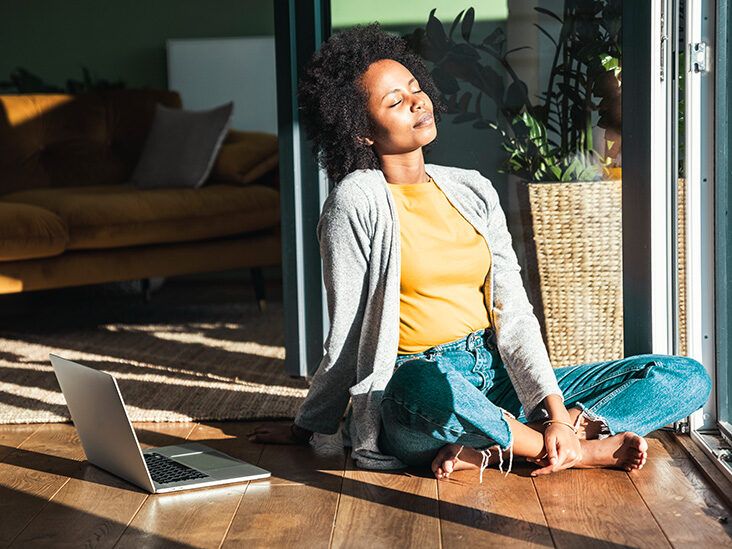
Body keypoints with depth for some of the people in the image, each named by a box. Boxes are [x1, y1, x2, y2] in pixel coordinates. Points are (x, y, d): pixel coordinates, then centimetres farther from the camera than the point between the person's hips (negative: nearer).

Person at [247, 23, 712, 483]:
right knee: (433, 386, -45)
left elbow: (513, 314, 3)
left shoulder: (473, 190, 10)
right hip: (412, 387, -6)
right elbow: (347, 339, 0)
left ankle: (492, 450, -22)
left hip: (498, 378, 6)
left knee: (688, 377, -5)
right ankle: (582, 448, -18)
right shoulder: (357, 202, -6)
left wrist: (555, 411, -8)